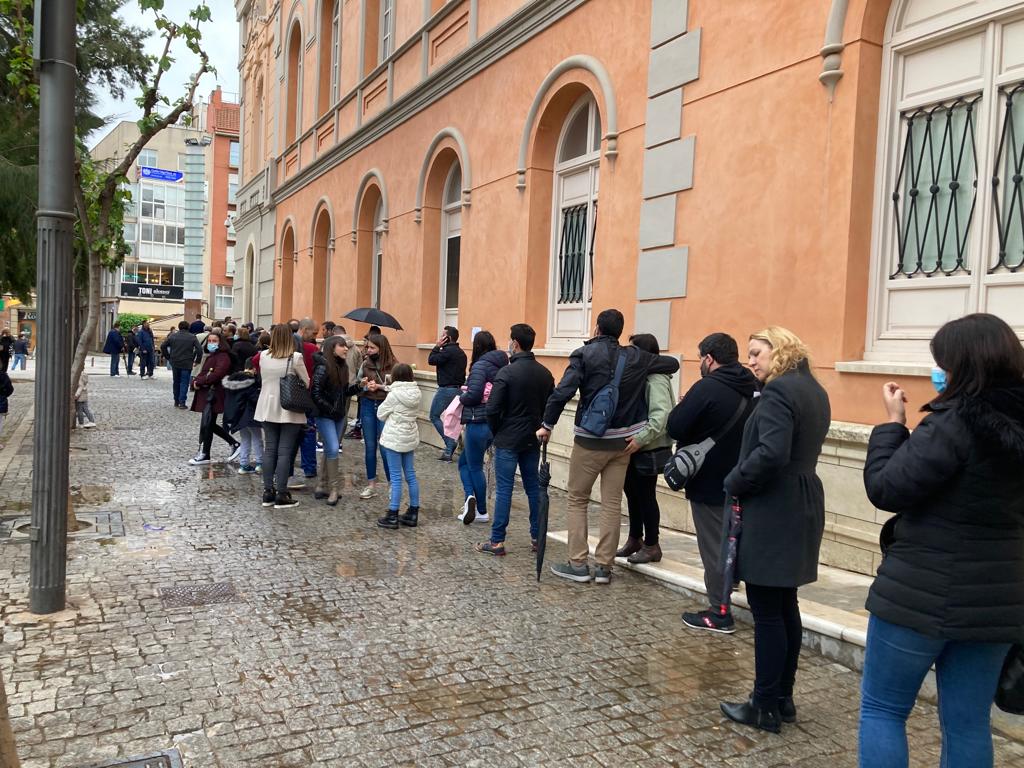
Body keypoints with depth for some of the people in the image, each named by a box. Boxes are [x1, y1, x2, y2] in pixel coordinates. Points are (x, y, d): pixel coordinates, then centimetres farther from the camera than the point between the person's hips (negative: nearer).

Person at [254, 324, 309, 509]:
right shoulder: (295, 358, -13)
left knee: (269, 449, 10)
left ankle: (268, 493, 13)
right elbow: (306, 383, -5)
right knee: (285, 452, -1)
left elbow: (262, 377, 9)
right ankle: (281, 495, 0)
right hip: (290, 410, -4)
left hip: (268, 409, 4)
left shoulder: (263, 356, -1)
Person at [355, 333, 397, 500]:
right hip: (367, 406, 4)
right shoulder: (365, 363, 3)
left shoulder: (393, 365, -9)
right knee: (369, 446, 10)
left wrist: (379, 386, -18)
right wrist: (362, 385, -12)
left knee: (385, 447, -1)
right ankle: (371, 485, 21)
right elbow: (357, 384, 9)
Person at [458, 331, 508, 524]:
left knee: (475, 467, 6)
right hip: (495, 423, 8)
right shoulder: (501, 365, 7)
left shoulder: (480, 365, -15)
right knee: (464, 461, 18)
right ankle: (472, 498, 9)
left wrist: (461, 397, -1)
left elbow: (473, 395, -23)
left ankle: (482, 512, 9)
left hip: (478, 423, -8)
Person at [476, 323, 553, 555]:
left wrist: (496, 432, 1)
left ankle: (497, 541, 4)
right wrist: (537, 427, 15)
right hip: (533, 440, 5)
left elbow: (493, 409, -16)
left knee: (504, 490, -1)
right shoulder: (545, 373, 3)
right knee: (533, 487, 14)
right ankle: (537, 537, 20)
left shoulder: (507, 372, -15)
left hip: (508, 440, -5)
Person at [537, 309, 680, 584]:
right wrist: (651, 367, 34)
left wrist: (547, 424, -9)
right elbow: (673, 364, 16)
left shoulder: (584, 354, -8)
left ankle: (578, 564, 7)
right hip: (622, 440, 3)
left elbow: (563, 391, -18)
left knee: (577, 500, 9)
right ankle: (604, 566, 10)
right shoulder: (636, 357, 3)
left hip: (590, 440, -3)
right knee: (612, 503, 8)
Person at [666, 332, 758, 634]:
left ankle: (719, 614, 11)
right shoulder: (753, 389, 4)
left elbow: (674, 428, -19)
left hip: (710, 483, -7)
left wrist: (684, 407, 1)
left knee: (714, 547, 3)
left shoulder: (707, 388, -20)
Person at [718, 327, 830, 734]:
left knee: (766, 611, -1)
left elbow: (770, 453, -28)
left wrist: (734, 483, -13)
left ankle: (765, 707, 9)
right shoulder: (814, 391, 14)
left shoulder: (778, 391, -16)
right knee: (785, 606, 17)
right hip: (801, 506, 10)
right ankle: (783, 698, 27)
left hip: (772, 511, -10)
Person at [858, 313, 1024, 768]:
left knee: (881, 709, 9)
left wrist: (894, 422, -6)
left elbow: (885, 489, -17)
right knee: (968, 722, 16)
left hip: (925, 594, -7)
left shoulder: (952, 426, -19)